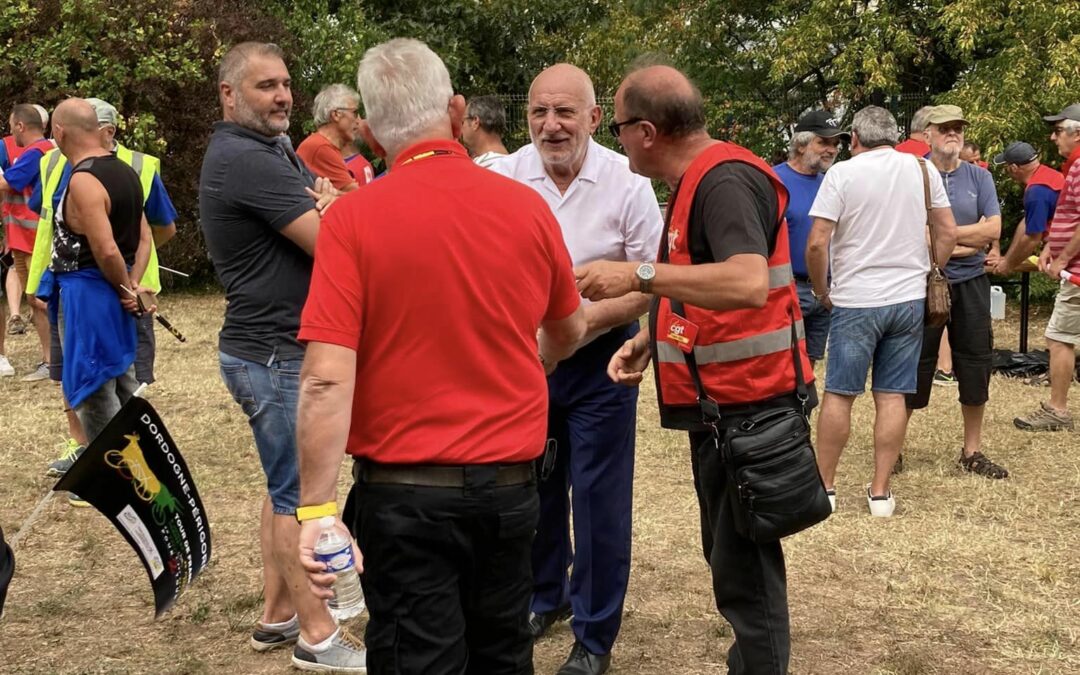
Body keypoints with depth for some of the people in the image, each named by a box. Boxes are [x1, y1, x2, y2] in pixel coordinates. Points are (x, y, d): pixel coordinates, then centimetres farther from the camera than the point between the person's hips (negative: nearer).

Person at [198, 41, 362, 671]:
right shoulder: (248, 160, -20)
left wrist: (322, 207, -11)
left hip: (277, 347, 10)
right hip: (276, 353, -10)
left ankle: (278, 614, 29)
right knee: (300, 494, -1)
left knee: (285, 485, 18)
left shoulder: (273, 152, 13)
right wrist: (330, 209, -2)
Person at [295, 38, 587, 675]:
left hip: (406, 494, -3)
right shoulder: (528, 206, -1)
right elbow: (570, 330, 15)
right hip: (510, 485, 4)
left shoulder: (354, 219, -12)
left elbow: (327, 380, -19)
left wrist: (316, 510, -14)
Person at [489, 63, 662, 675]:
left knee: (600, 500, 2)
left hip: (600, 359, -3)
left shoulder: (628, 183, -11)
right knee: (533, 488, 18)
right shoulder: (500, 178, -5)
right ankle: (545, 597, 41)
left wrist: (581, 320, -20)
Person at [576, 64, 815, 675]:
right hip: (718, 400, 11)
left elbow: (748, 283, -36)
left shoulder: (725, 181, -19)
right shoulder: (699, 180, 14)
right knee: (730, 557, 21)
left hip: (746, 406, -11)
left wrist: (639, 275, -34)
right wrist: (650, 340, 8)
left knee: (743, 572, -3)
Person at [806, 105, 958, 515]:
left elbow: (817, 243, -12)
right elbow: (948, 233, 7)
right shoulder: (923, 169, 4)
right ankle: (880, 492, 12)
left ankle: (824, 486, 14)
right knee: (892, 396, 7)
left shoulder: (843, 173, -8)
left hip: (855, 301, -3)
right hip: (909, 299, 4)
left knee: (838, 394, 6)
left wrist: (822, 290, 2)